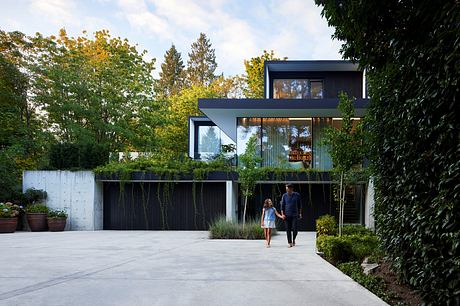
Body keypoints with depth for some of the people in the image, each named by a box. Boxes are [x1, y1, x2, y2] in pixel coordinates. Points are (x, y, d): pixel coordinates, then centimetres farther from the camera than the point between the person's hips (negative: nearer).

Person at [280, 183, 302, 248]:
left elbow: (299, 204, 12)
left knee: (295, 229, -8)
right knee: (288, 230, 1)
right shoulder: (284, 196, 1)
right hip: (287, 215, 0)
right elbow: (282, 205, 3)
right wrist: (282, 214, -7)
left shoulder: (297, 195, 2)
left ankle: (293, 239, 19)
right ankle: (290, 243, 10)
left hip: (295, 215, 0)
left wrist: (300, 213, 11)